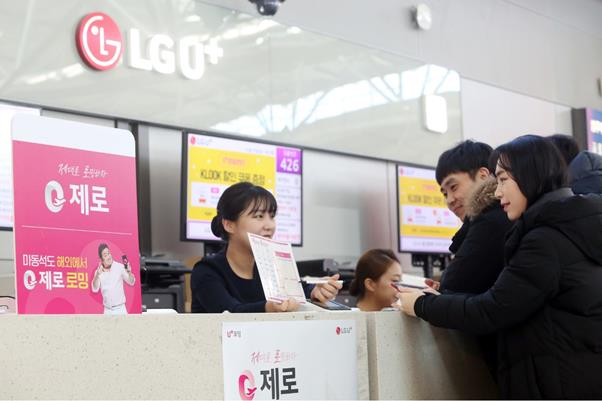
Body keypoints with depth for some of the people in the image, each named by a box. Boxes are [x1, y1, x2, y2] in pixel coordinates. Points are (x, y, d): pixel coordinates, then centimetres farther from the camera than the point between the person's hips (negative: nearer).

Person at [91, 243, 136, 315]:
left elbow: (131, 282, -7)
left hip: (120, 309, -3)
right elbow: (95, 289, -8)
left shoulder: (119, 267, -7)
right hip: (107, 310, 3)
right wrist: (97, 275, -25)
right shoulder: (98, 271, 1)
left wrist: (129, 272, -28)